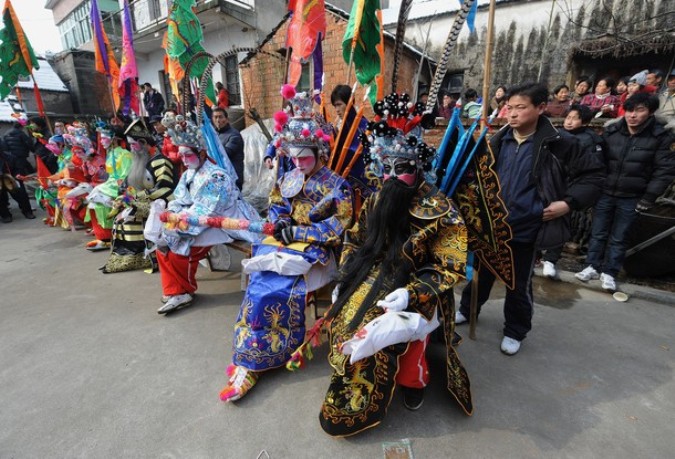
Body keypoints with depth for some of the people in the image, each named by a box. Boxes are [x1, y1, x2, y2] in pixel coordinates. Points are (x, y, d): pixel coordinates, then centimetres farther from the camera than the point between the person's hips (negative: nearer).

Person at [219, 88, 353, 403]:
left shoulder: (336, 184, -4)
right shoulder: (287, 179, 13)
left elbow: (340, 224, -10)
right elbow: (275, 207, 19)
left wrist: (298, 232, -14)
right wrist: (281, 225, -5)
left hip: (316, 248, -4)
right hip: (285, 241, 5)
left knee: (274, 290, -24)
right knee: (259, 286, -20)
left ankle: (250, 359, -4)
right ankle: (251, 360, -9)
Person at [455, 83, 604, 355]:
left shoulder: (558, 143, -10)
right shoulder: (499, 140, 2)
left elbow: (592, 174, -1)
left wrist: (569, 202, -13)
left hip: (526, 229, -3)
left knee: (519, 285, 12)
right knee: (481, 273, 19)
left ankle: (515, 331, 35)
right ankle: (467, 310, 42)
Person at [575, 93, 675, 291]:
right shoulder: (611, 131, -2)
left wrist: (649, 197, -9)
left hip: (631, 198, -1)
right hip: (604, 193, 2)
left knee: (619, 237, 8)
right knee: (598, 233, 10)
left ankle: (609, 272, 20)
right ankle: (593, 266, 23)